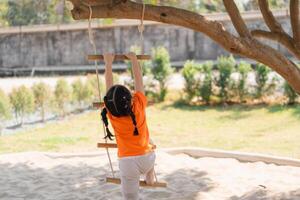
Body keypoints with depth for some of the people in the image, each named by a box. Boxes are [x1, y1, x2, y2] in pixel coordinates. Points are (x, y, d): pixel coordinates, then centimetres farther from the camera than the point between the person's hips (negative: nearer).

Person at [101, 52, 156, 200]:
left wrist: (108, 63, 10)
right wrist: (134, 60, 12)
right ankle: (150, 177, 46)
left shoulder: (112, 114, -13)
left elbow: (109, 85, -1)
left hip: (128, 162, -2)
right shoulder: (139, 105, -15)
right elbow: (139, 81, -1)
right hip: (147, 159, 2)